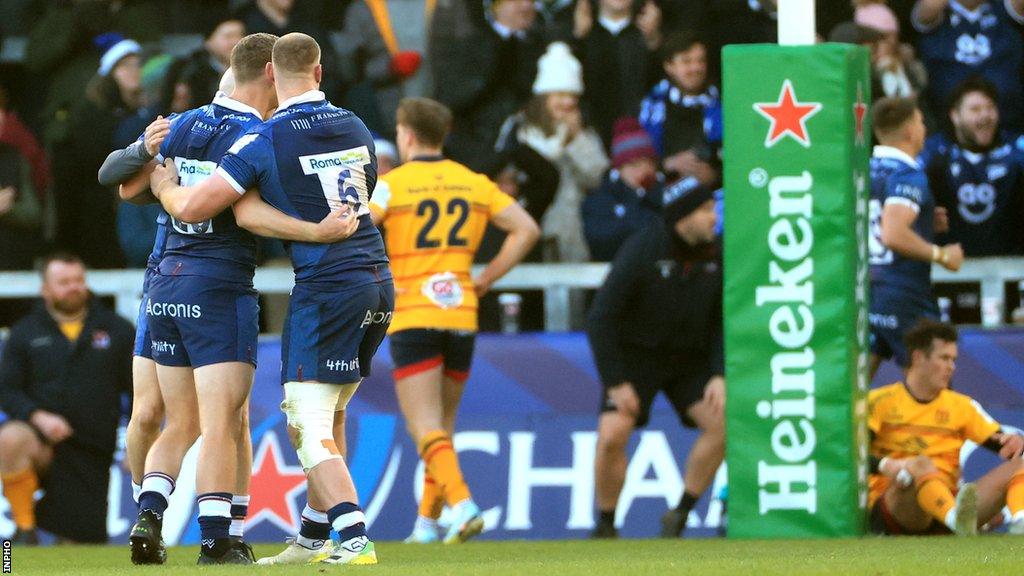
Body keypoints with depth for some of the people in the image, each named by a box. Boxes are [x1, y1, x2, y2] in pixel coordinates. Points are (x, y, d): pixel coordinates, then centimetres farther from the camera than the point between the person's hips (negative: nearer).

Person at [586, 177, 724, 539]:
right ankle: (605, 526, 0)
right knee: (612, 434, -20)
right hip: (634, 356, -4)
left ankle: (680, 516, -1)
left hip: (689, 359, 4)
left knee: (723, 422, -16)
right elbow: (600, 319, -16)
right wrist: (616, 382, -19)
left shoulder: (716, 255, -8)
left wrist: (719, 375, -10)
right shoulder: (641, 251, -20)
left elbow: (723, 320, 3)